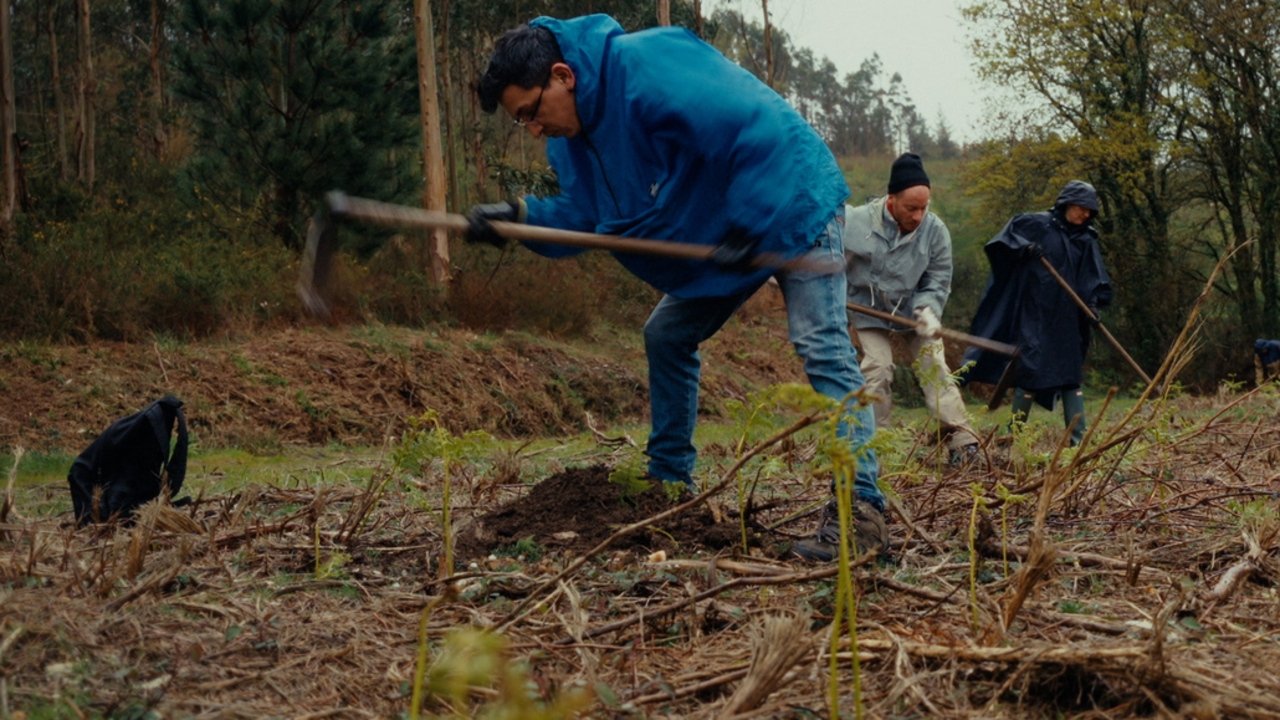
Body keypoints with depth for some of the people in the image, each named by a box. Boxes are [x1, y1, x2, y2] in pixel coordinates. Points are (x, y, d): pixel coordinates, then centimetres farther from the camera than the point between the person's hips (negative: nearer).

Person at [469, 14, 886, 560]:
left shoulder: (650, 67, -33)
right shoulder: (573, 134, -3)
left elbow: (760, 132, -35)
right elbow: (582, 216, 2)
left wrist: (745, 227, -29)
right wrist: (521, 217, -15)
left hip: (792, 202, -10)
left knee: (821, 347, -17)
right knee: (666, 335, 12)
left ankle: (860, 511, -21)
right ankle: (669, 483, 22)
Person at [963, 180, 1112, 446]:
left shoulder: (1086, 241, 9)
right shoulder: (1037, 224, -2)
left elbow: (1094, 279, 3)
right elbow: (1006, 238, 0)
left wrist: (1093, 303, -13)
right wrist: (1023, 248, -18)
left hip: (1067, 320, 4)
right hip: (1034, 315, -4)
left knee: (1071, 376, 4)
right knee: (1029, 373, -4)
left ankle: (1079, 438, 5)